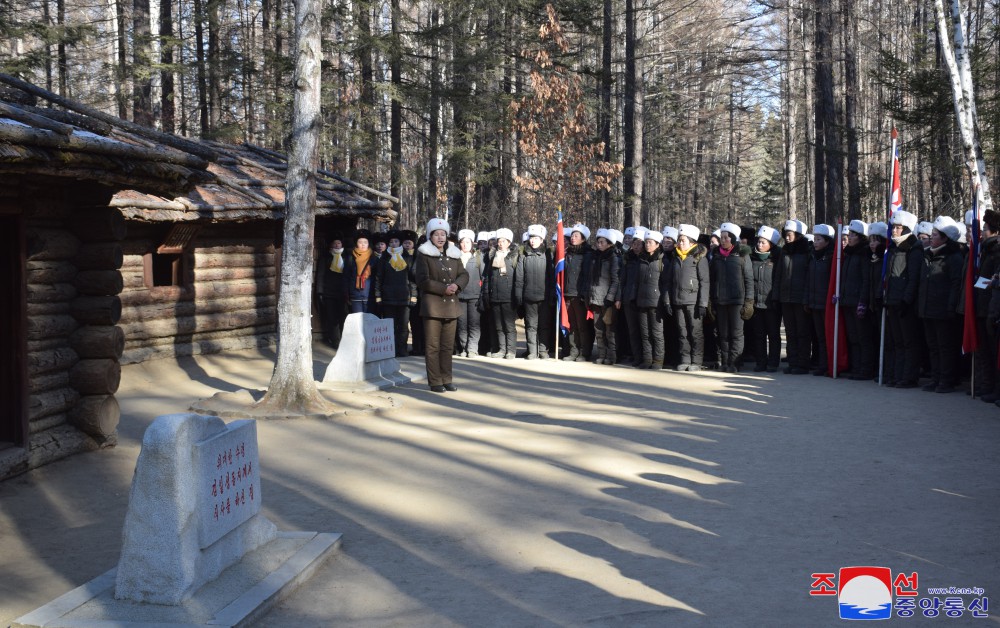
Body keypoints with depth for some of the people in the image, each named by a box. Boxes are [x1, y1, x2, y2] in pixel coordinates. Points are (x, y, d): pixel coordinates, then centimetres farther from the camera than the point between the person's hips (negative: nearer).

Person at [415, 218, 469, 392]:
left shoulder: (453, 255, 13)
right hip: (432, 305, -5)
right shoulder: (424, 255, -2)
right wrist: (444, 288, -15)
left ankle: (446, 379, 16)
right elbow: (422, 280, -8)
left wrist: (457, 285, -10)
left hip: (451, 306, 5)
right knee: (433, 345, -3)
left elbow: (464, 274, 12)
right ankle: (435, 381, 2)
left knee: (448, 345, 9)